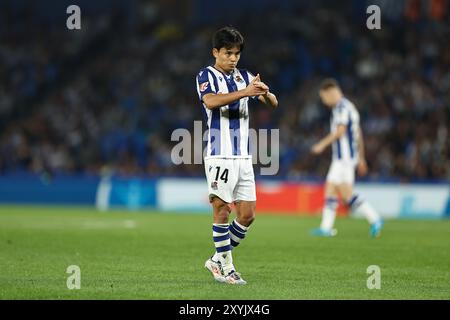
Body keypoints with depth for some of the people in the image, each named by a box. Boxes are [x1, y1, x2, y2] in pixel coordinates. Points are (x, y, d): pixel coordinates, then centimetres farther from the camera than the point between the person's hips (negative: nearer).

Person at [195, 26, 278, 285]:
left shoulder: (245, 77, 14)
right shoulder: (206, 76, -2)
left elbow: (273, 104, 5)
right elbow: (211, 101, -23)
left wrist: (265, 93, -19)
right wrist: (244, 92, -34)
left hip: (243, 157, 5)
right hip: (219, 155, -5)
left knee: (247, 215, 3)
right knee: (222, 210, -7)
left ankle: (218, 260, 17)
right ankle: (226, 267, 2)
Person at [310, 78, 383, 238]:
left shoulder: (342, 107, -12)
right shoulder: (349, 107, 20)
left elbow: (340, 131, -22)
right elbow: (358, 134, 23)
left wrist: (322, 144, -18)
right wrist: (361, 158, 25)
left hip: (345, 157, -10)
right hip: (340, 158, 10)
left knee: (346, 193, -11)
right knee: (330, 190, 6)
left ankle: (374, 219, -6)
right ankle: (326, 227, 5)